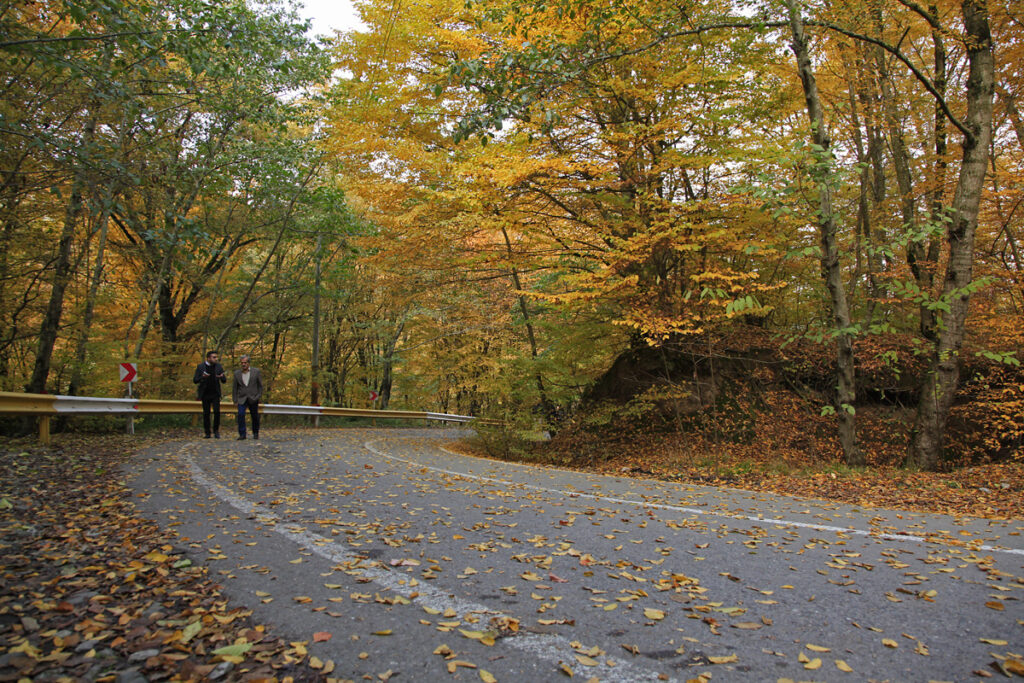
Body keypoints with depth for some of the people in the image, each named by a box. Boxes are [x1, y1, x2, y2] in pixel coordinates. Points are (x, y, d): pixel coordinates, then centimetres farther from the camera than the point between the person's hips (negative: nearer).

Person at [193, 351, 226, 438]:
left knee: (217, 411, -12)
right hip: (205, 394, 0)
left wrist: (222, 377, -21)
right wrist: (202, 377, -24)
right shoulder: (200, 367, -3)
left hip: (215, 394, 0)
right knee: (206, 413, 4)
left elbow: (224, 381, 3)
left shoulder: (218, 366, 2)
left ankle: (216, 431, 3)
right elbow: (195, 380, -4)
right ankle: (207, 433, 14)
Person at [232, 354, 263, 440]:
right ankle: (242, 434, -13)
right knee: (241, 414, -18)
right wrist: (235, 400, 3)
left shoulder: (256, 371, 0)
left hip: (253, 399, 0)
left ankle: (256, 433, 28)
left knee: (255, 416, 7)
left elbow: (260, 385, 3)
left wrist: (259, 396, -5)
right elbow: (234, 388, 8)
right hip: (242, 399, 0)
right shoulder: (237, 373, 3)